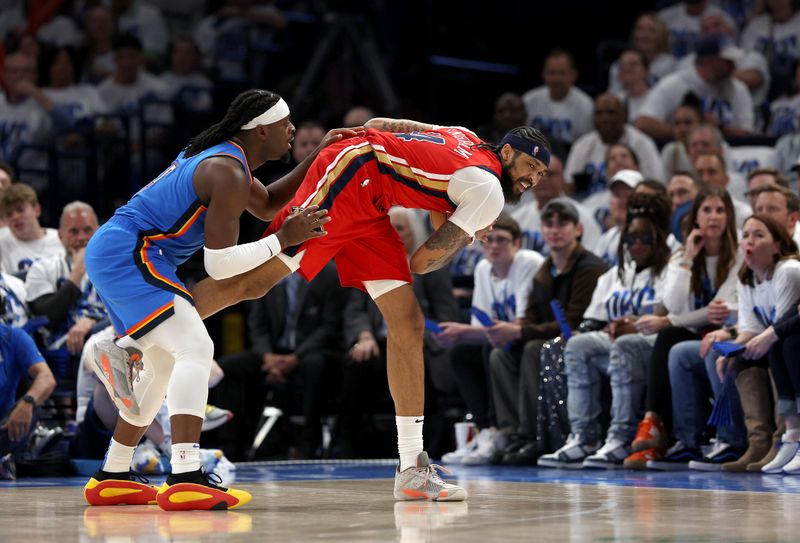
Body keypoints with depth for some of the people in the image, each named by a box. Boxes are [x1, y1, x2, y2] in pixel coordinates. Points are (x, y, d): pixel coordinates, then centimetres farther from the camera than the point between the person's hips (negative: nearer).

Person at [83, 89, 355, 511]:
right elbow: (219, 265, -19)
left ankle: (111, 478, 26)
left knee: (165, 364, 20)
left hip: (108, 252, 11)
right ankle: (185, 480, -32)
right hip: (128, 254, -11)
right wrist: (284, 239, -12)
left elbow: (266, 205, 33)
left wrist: (315, 160, 25)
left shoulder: (222, 156, 16)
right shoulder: (229, 175, -16)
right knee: (195, 349, -20)